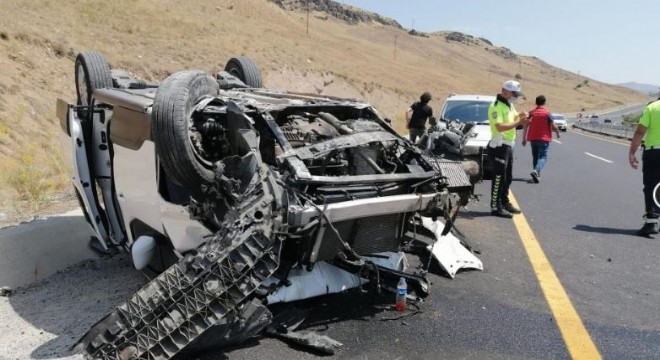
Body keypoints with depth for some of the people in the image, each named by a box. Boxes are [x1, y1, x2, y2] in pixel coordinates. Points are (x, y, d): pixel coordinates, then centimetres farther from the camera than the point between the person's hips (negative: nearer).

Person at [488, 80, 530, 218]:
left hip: (508, 145, 10)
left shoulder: (510, 105, 16)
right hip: (499, 146, -10)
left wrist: (521, 116, -4)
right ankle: (495, 207, -4)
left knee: (508, 177, 16)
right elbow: (500, 127, -26)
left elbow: (514, 118, 16)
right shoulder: (496, 107, -15)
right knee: (499, 177, -8)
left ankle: (504, 202, 27)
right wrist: (518, 122, -28)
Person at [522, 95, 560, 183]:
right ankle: (536, 171, -29)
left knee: (535, 157, 16)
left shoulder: (531, 113, 4)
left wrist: (524, 138, 11)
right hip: (544, 139, -4)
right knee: (543, 157, -4)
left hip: (533, 138, 4)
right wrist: (557, 133, 12)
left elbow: (525, 126, 5)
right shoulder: (547, 113, -8)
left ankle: (537, 175, 20)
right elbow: (554, 126, -9)